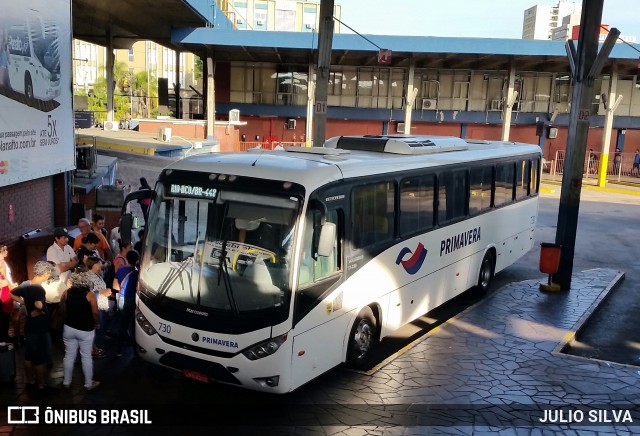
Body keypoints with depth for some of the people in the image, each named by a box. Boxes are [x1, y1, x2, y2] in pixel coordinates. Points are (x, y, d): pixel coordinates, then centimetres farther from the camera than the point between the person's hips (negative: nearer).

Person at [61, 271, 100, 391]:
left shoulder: (67, 292, -3)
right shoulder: (90, 295, -14)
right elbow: (95, 312, -12)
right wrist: (96, 324, 5)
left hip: (69, 328, 3)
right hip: (86, 330, -3)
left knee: (69, 355, 14)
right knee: (86, 357, 7)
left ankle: (67, 382, 25)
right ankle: (89, 383, 16)